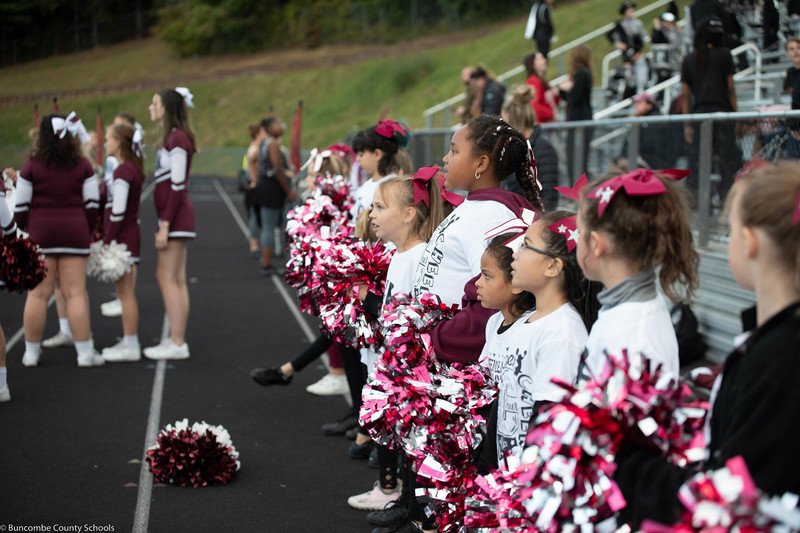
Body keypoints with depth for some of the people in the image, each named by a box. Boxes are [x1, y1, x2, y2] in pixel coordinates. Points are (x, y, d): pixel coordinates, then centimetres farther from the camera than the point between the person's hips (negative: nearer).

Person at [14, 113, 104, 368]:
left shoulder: (31, 166, -2)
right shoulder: (83, 165, 2)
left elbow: (20, 206, -2)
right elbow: (92, 203, 2)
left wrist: (18, 234, 11)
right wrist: (87, 231, 13)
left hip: (40, 232, 0)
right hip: (74, 232, 1)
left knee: (37, 294, 4)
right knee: (75, 292, 2)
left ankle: (31, 352, 12)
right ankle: (85, 353, 3)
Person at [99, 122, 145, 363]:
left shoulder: (122, 171, -16)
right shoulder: (134, 168, 13)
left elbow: (118, 211, -21)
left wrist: (107, 242, -17)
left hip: (122, 235, -10)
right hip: (132, 234, 10)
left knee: (125, 292, -5)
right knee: (126, 292, 13)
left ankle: (131, 345, -1)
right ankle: (129, 342, 19)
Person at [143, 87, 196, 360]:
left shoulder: (177, 139, -14)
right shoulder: (173, 137, 17)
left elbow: (178, 186, -19)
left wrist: (164, 226, -20)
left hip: (175, 215, -10)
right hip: (176, 215, 10)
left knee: (167, 278, -8)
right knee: (176, 279, 10)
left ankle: (176, 343, -6)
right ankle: (177, 340, 14)